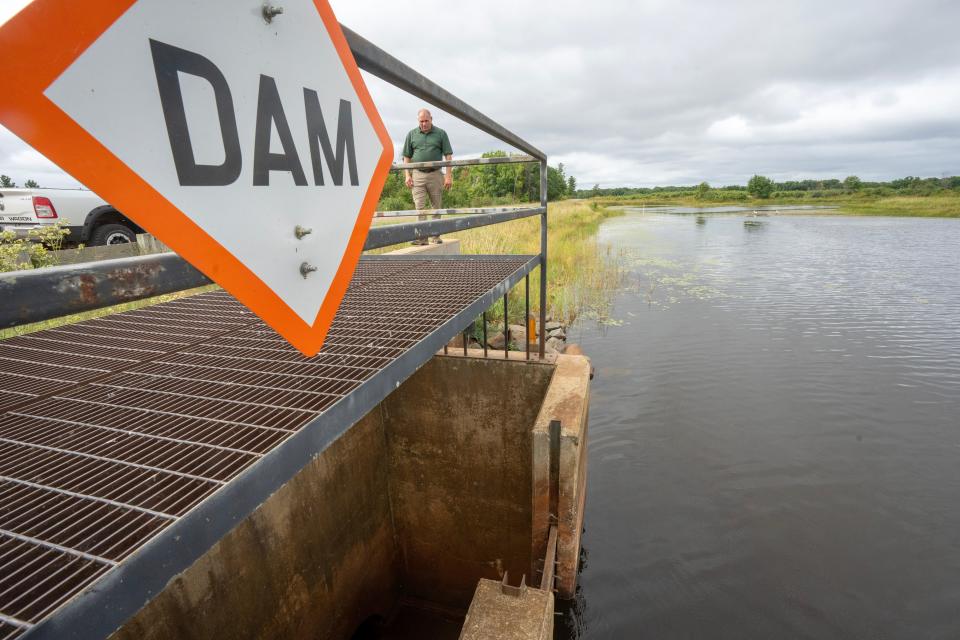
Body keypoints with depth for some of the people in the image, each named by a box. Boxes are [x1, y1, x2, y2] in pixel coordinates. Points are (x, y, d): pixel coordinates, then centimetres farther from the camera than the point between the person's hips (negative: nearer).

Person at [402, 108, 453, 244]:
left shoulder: (441, 133, 4)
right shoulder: (411, 134, 8)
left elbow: (448, 155, 2)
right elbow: (407, 157, 10)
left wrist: (448, 175, -7)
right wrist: (408, 175, -1)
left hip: (435, 174, 0)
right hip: (417, 175, 0)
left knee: (436, 207, 6)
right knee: (419, 207, -7)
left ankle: (435, 236, 15)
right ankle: (422, 237, -8)